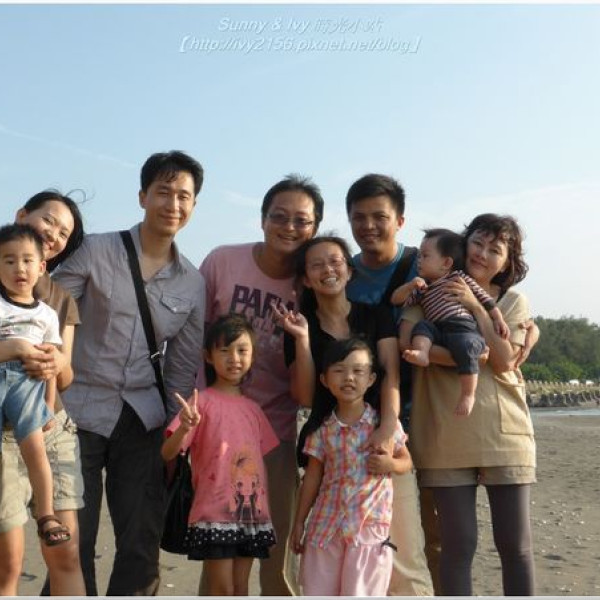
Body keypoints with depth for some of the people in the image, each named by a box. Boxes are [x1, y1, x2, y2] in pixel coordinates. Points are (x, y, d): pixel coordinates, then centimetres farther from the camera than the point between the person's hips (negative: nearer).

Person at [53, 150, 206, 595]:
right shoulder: (96, 251, -3)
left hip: (144, 420, 3)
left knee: (143, 543, 6)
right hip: (80, 409, -3)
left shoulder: (193, 283, 6)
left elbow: (184, 367, 10)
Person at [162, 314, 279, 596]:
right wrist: (184, 428, -34)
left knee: (241, 589, 11)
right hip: (215, 512, -5)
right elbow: (168, 453, -13)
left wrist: (263, 509, 11)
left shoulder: (252, 408, 10)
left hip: (251, 512, 5)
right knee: (222, 590, -2)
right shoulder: (203, 400, -7)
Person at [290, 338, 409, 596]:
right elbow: (312, 477, 8)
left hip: (369, 525, -2)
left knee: (361, 592, 3)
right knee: (317, 591, 9)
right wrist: (298, 523, 10)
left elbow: (406, 460, 8)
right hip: (327, 523, 2)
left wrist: (390, 464, -15)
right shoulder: (323, 429, 1)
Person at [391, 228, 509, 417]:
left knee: (465, 347, -34)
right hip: (437, 331, 5)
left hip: (463, 326, -5)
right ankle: (421, 353, -43)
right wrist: (410, 286, 2)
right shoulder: (421, 289, 27)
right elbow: (396, 299, 20)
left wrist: (498, 320, 4)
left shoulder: (458, 277, 14)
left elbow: (484, 298, 12)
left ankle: (468, 395, -29)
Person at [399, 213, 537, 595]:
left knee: (516, 544, 6)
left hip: (505, 433, 2)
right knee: (458, 543, 2)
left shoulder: (514, 301, 8)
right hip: (447, 436, -1)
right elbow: (408, 341, -13)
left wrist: (475, 307, -12)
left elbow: (503, 361, -7)